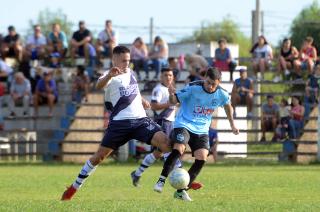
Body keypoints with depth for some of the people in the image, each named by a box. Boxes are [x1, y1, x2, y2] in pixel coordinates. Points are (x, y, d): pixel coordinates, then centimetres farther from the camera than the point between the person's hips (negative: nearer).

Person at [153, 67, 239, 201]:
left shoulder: (222, 94, -5)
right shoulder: (193, 88, -16)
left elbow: (227, 105, 18)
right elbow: (174, 101, -10)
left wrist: (232, 124, 25)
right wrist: (171, 95, -33)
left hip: (202, 130, 4)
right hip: (184, 124, -4)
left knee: (201, 158, -12)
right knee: (178, 150, -28)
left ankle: (181, 191, -4)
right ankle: (161, 181, -20)